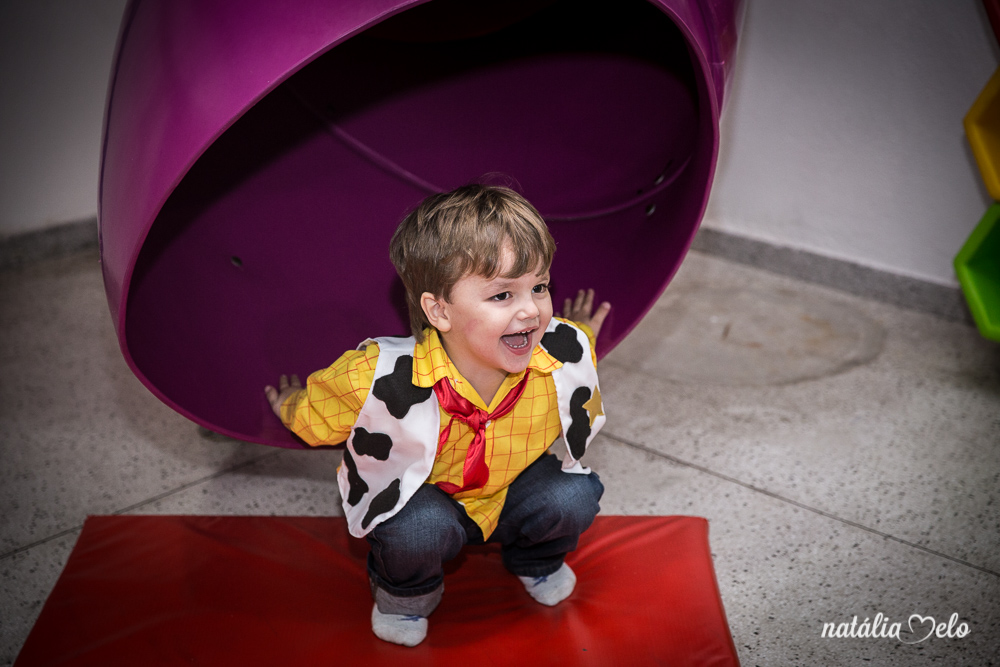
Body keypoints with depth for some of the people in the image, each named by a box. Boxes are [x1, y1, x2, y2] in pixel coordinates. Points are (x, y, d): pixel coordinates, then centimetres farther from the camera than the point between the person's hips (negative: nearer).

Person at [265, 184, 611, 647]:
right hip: (421, 499, -3)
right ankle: (405, 592, 6)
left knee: (575, 498, -22)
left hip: (510, 493, 3)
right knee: (420, 530, -33)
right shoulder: (383, 378, -35)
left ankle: (535, 559, 16)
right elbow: (316, 419, -13)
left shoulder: (565, 352, -26)